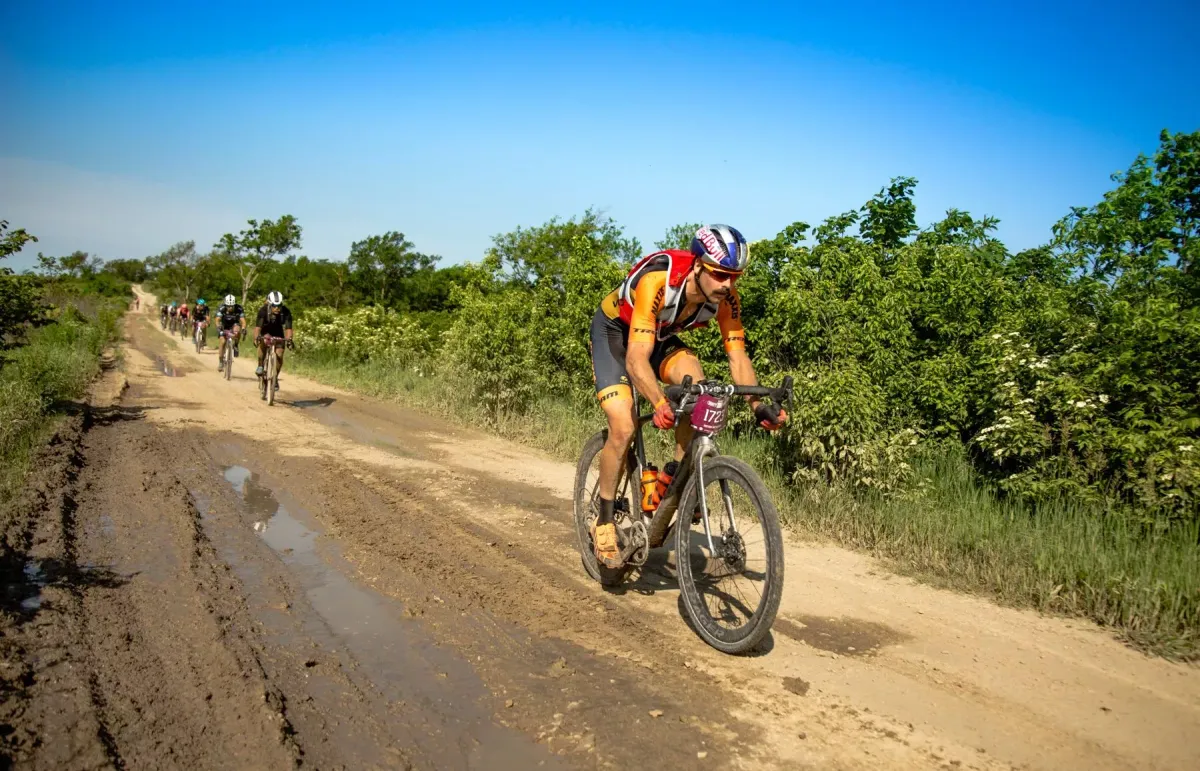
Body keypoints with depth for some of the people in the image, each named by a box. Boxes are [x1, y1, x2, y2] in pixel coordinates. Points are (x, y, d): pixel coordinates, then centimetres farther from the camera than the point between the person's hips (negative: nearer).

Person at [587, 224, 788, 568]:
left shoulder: (726, 297, -22)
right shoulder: (657, 282, -40)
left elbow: (737, 356, -17)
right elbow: (636, 359, -44)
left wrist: (759, 404, -33)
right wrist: (660, 403, -61)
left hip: (661, 336, 5)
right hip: (615, 332, -5)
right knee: (624, 428, -19)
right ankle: (604, 522, 0)